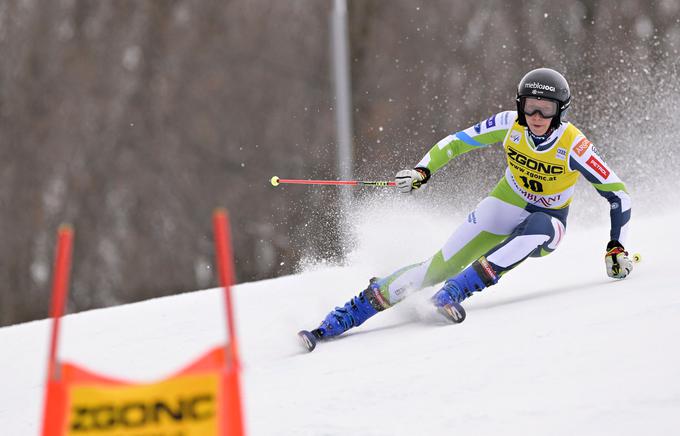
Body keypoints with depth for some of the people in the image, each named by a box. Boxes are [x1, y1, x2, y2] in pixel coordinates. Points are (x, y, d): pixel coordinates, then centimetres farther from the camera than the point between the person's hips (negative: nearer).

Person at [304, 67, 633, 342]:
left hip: (547, 222, -2)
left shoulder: (573, 147, -26)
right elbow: (455, 142, -5)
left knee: (539, 227, -40)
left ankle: (453, 293, -40)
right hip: (506, 206, 2)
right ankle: (346, 315, -8)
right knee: (442, 265, -13)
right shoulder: (509, 125, -17)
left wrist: (616, 246, -23)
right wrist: (422, 171, -19)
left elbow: (617, 193, -18)